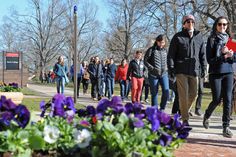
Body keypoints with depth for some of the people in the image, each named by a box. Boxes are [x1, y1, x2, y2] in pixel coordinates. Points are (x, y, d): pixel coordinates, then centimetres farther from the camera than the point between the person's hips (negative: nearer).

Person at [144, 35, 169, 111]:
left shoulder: (165, 50, 11)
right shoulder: (151, 50, -1)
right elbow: (145, 61, -3)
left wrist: (166, 68, 1)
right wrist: (153, 69, -14)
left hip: (164, 74, 3)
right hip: (153, 75, -3)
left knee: (166, 92, -10)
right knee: (154, 93, 2)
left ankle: (162, 109, 7)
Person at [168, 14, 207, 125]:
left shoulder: (199, 37, 12)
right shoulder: (178, 37, 2)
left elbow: (202, 54, 15)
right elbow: (171, 54, 0)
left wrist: (204, 67, 7)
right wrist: (171, 68, -7)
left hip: (194, 70, 4)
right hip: (181, 70, -4)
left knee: (193, 94, 7)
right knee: (183, 95, -7)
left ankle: (184, 111, 29)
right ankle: (185, 119, -1)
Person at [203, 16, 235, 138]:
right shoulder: (212, 40, 0)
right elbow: (209, 59, -5)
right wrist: (223, 56, -18)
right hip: (215, 74, -3)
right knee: (217, 100, -1)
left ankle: (226, 126, 1)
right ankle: (206, 116, 28)